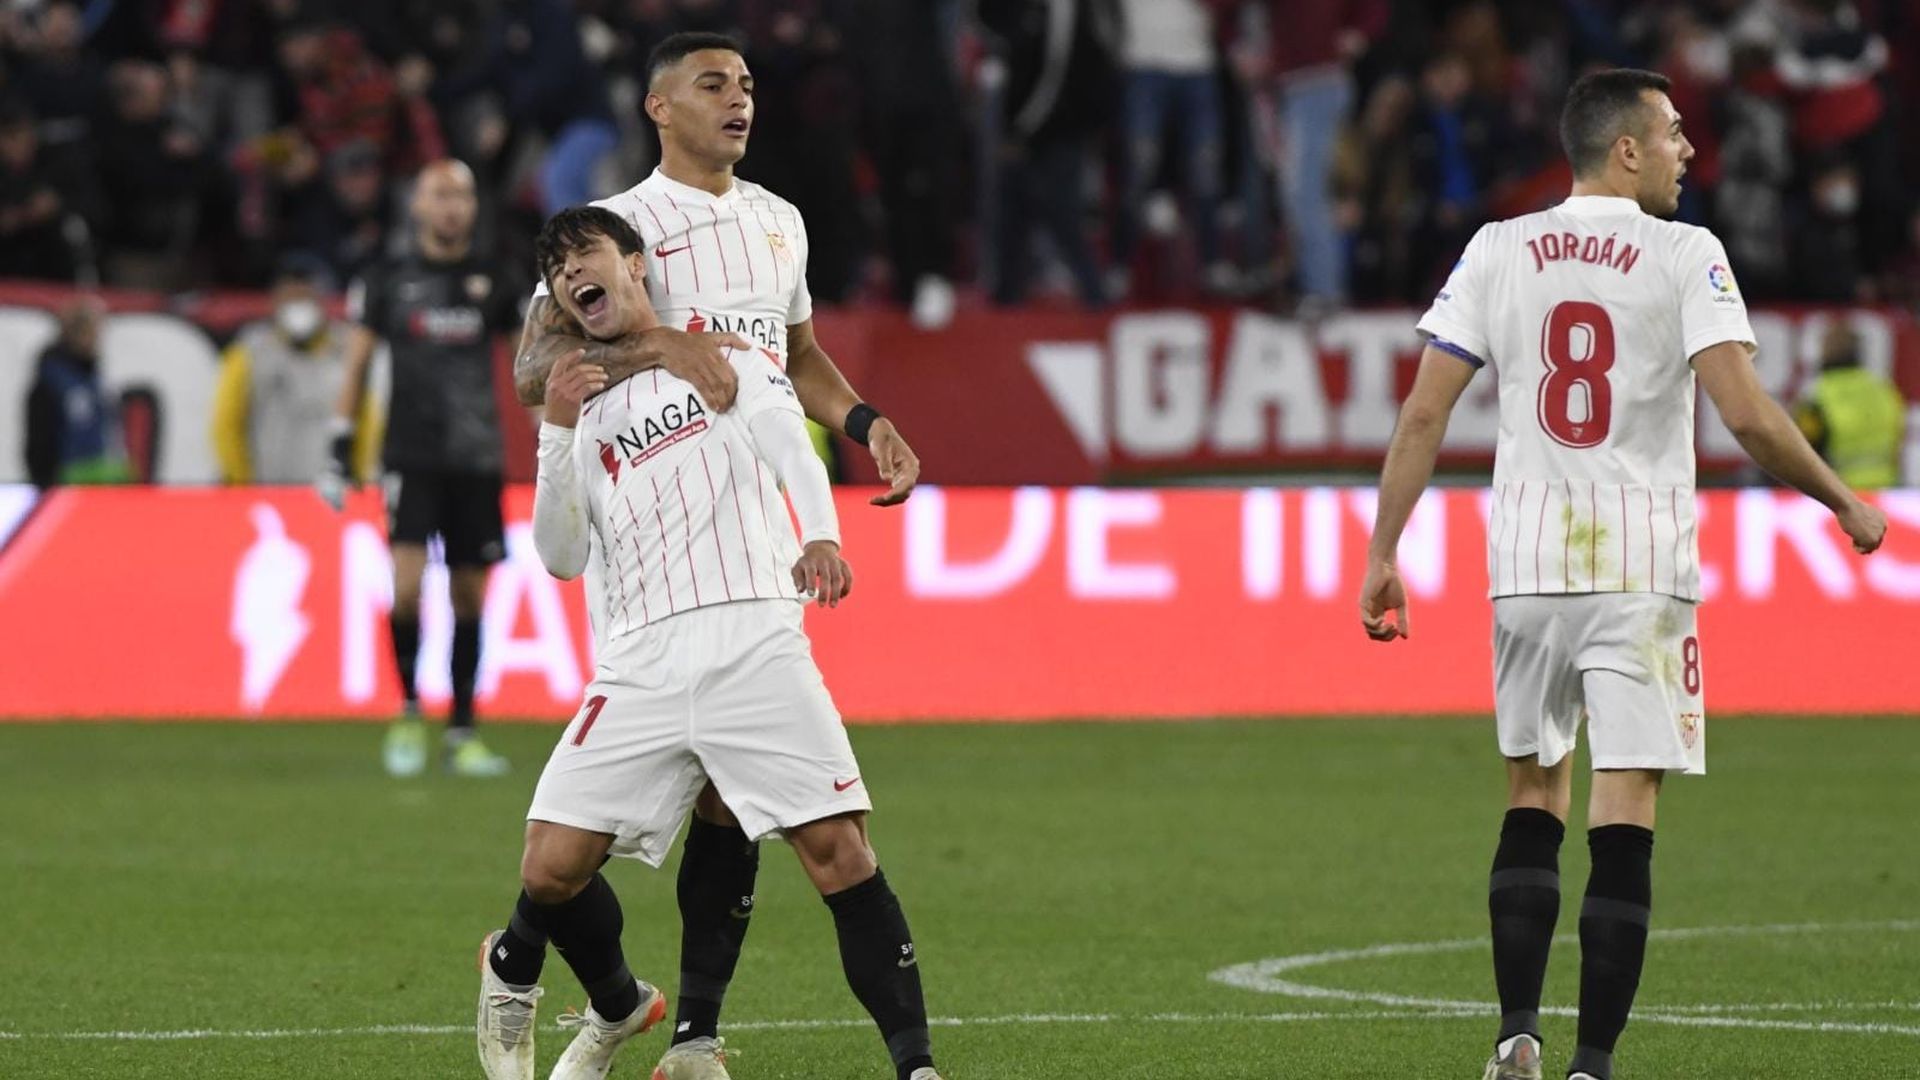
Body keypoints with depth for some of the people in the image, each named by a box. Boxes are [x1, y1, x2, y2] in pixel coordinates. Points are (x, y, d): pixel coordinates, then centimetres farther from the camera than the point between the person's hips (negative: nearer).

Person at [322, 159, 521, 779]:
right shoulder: (386, 281, 4)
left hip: (477, 464, 2)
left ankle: (463, 731, 12)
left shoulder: (495, 283, 8)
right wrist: (340, 452, 3)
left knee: (470, 598, 4)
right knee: (407, 584, -17)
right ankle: (409, 715, 1)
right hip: (412, 461, -2)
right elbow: (356, 364, 8)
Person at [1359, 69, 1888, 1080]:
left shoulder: (1497, 250, 5)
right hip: (1640, 569, -4)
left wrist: (1382, 553, 6)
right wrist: (1847, 506, 0)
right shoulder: (1684, 256, -5)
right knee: (1623, 820, -2)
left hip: (1526, 565, 4)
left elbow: (1423, 413, 1)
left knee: (1533, 796, 18)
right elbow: (1747, 414, -13)